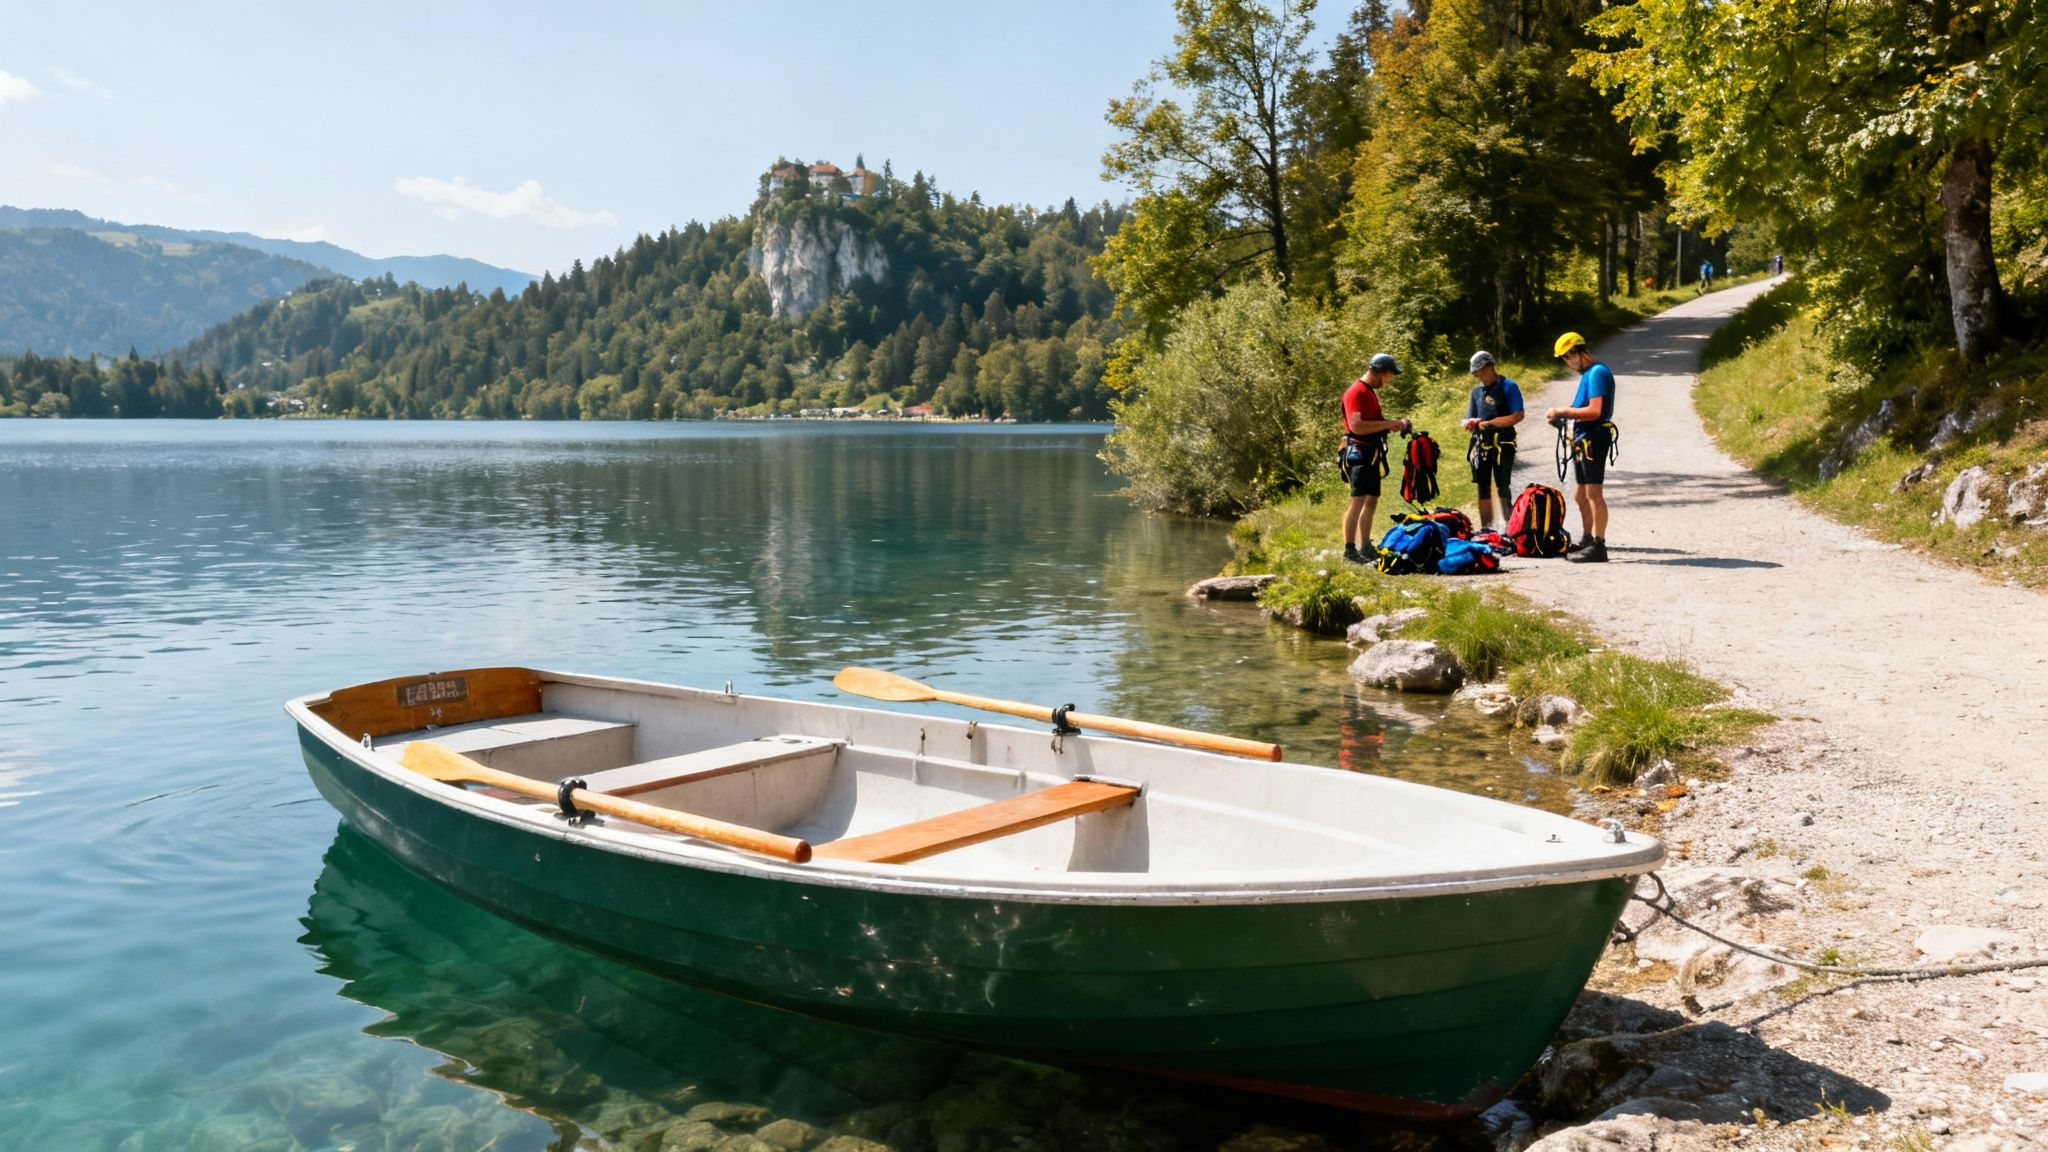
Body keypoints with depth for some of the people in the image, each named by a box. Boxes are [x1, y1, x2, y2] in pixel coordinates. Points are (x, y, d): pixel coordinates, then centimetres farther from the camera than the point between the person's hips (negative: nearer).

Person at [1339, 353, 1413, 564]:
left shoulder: (1370, 392, 19)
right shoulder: (1357, 392, -13)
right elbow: (1357, 426, -23)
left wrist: (1397, 424, 9)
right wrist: (1390, 424, -18)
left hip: (1371, 454, 10)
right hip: (1359, 452, -10)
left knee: (1372, 501, 12)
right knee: (1358, 500, -13)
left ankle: (1365, 547, 19)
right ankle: (1349, 549, -14)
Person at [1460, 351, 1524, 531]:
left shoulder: (1508, 387, -4)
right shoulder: (1477, 391, 14)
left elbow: (1518, 415, -12)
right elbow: (1469, 420, 18)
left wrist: (1490, 423, -17)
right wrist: (1470, 423, -7)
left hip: (1502, 444, -6)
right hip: (1481, 445, 6)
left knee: (1502, 487, -6)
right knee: (1483, 489, 9)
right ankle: (1485, 529, 15)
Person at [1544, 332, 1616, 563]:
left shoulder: (1597, 373, -13)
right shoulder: (1587, 374, 18)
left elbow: (1594, 411, -22)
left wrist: (1563, 412, -16)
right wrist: (1562, 415, 6)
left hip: (1593, 438, -11)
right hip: (1583, 440, 11)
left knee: (1594, 494, -10)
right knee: (1580, 496, 17)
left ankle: (1598, 546, -9)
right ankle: (1587, 540, 27)